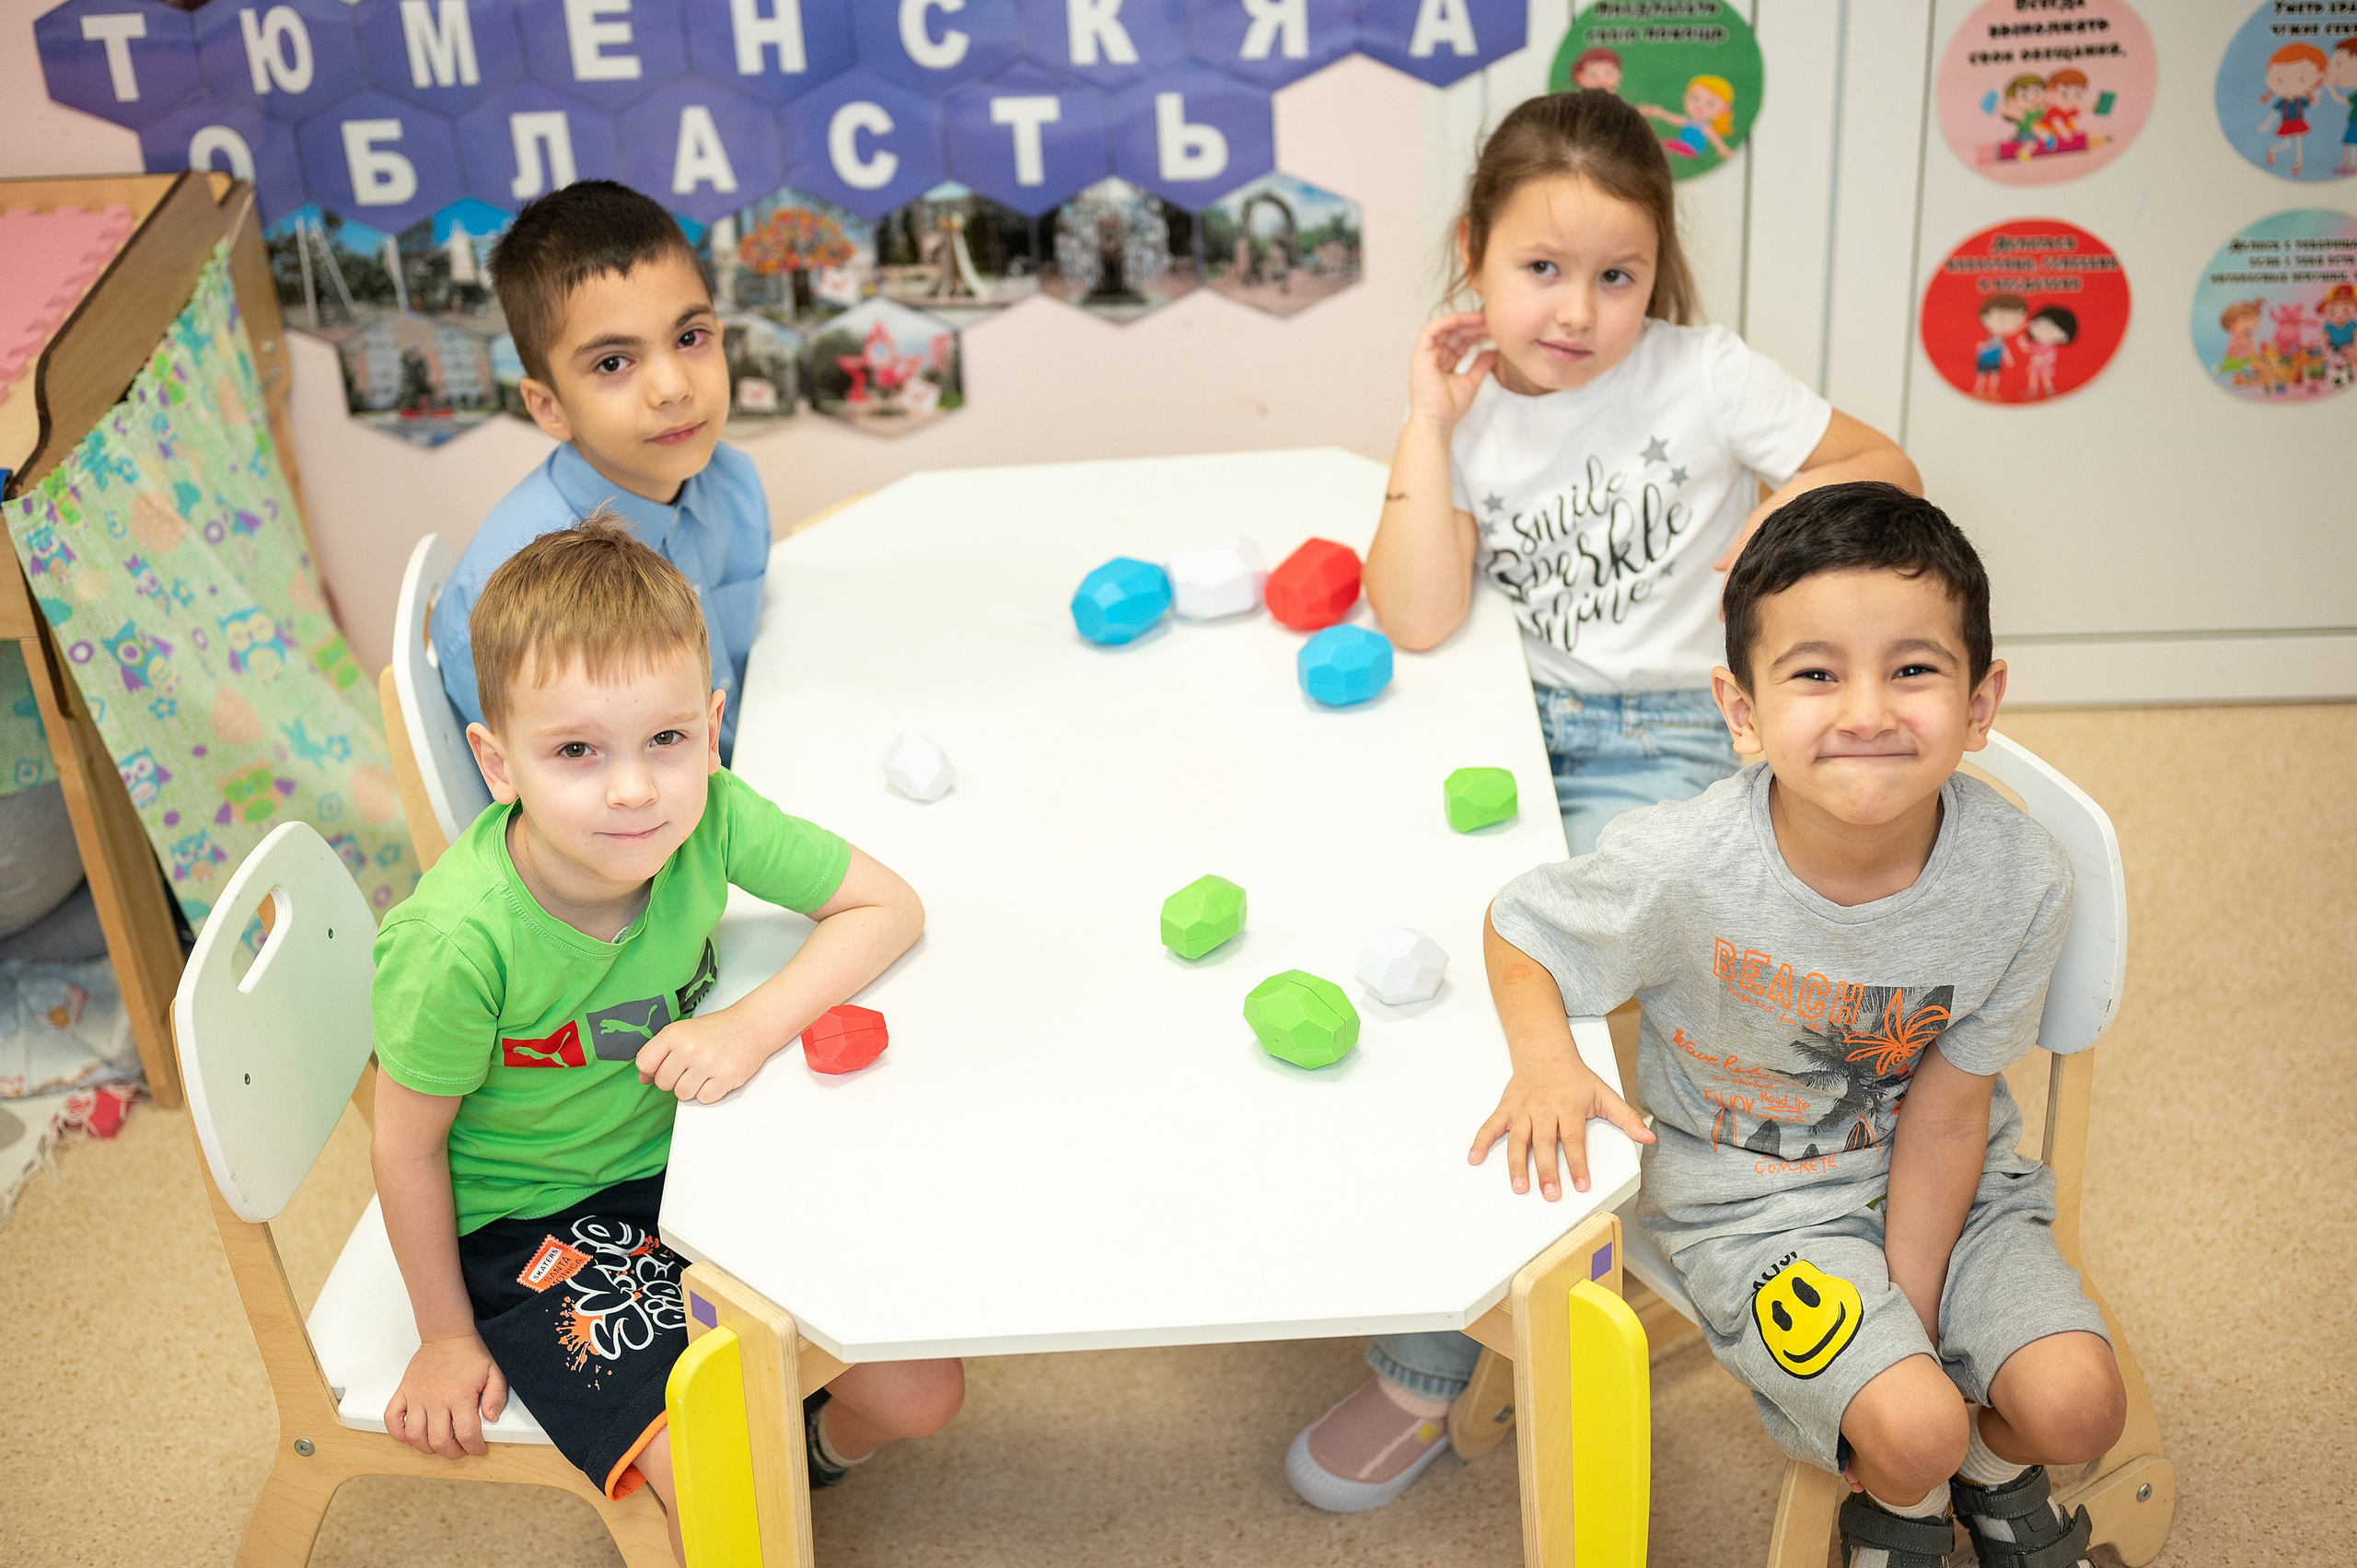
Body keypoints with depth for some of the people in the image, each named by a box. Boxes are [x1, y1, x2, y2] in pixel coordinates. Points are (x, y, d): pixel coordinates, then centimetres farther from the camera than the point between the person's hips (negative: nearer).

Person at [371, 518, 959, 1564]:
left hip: (679, 1159, 5)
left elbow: (887, 907, -9)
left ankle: (817, 1450, 37)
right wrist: (446, 1337, -3)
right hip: (527, 1221, -4)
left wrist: (753, 1026, -24)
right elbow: (407, 1146, -16)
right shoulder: (455, 942, -32)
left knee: (921, 1389, 3)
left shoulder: (706, 814, -22)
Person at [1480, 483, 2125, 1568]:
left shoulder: (2019, 879, -21)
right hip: (1754, 1199, -2)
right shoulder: (1683, 869, -28)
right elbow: (1518, 926, -7)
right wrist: (1545, 1062, -26)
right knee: (1911, 1430, -20)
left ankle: (1996, 1467, 25)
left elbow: (1945, 1112, -11)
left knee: (2076, 1406, -15)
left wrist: (1912, 1310, -12)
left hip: (1942, 1176, 3)